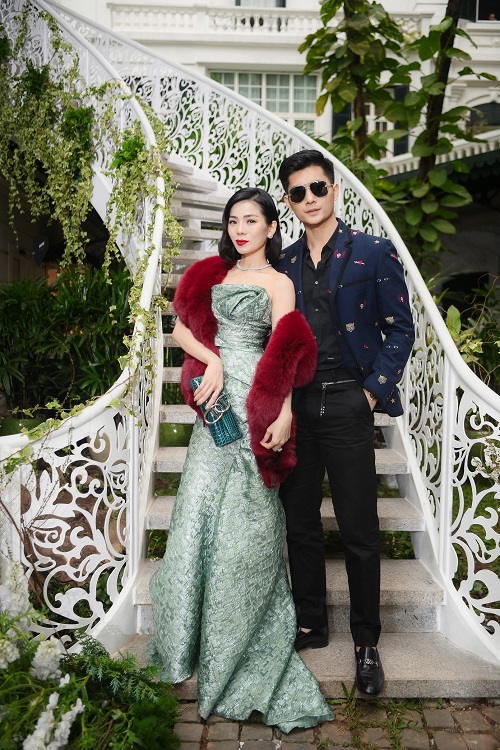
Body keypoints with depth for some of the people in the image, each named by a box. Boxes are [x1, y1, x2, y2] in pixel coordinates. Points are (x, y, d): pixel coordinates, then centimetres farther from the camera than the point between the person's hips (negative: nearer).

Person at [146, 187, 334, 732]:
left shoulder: (277, 283, 3)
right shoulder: (213, 274, 18)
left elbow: (284, 354, -7)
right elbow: (182, 329, 11)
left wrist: (283, 414, -19)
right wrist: (212, 361, -8)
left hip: (254, 407, -4)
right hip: (216, 404, 5)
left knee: (245, 520, 0)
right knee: (200, 509, 6)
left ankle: (239, 642, 18)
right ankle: (191, 633, 23)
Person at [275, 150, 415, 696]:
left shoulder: (374, 252, 0)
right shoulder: (282, 264, 11)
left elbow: (399, 329, 0)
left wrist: (375, 391, -8)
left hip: (347, 406, -4)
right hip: (294, 407, 4)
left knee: (359, 532, 3)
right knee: (300, 525, 13)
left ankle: (366, 643, 22)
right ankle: (310, 625, 31)